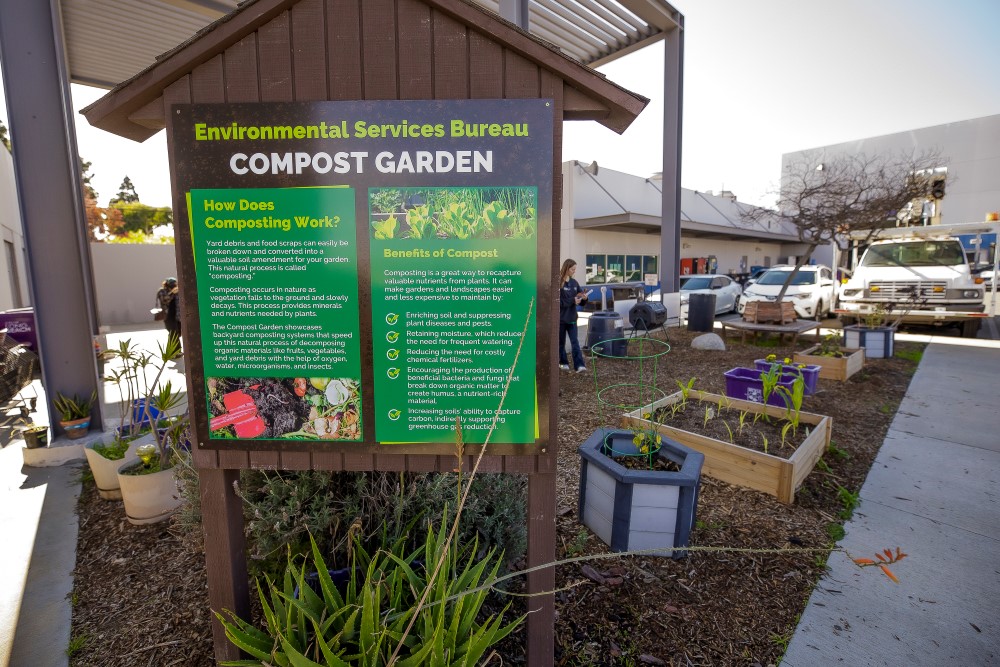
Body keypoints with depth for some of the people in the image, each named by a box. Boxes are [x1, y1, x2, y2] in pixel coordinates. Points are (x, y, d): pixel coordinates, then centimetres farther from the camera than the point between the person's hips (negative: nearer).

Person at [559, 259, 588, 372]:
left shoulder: (574, 282, 8)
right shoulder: (558, 283, -10)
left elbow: (580, 301, 12)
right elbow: (558, 301, -16)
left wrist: (584, 298, -10)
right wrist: (572, 300, -21)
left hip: (572, 317, 4)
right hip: (561, 317, -4)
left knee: (575, 342, -2)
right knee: (561, 341, 10)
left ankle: (579, 365, -5)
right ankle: (563, 362, 24)